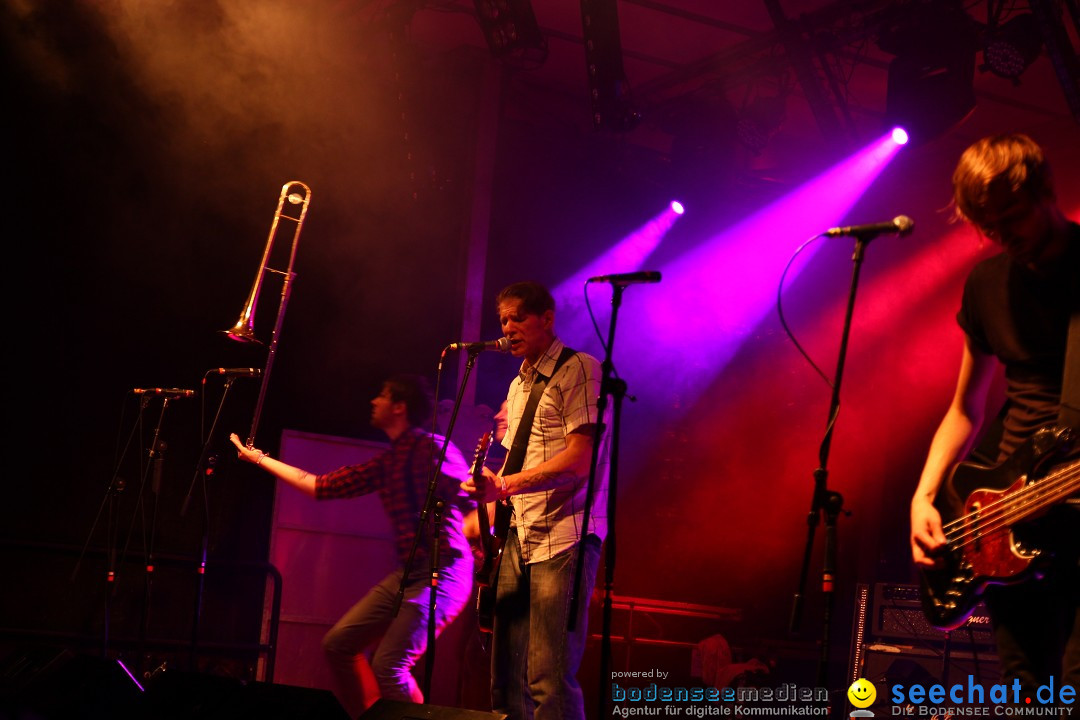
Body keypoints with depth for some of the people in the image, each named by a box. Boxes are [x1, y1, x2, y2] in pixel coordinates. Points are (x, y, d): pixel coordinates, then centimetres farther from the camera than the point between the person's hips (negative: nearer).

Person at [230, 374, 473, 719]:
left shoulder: (431, 448, -9)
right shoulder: (386, 463, 16)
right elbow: (322, 486, 23)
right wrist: (259, 458, 28)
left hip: (442, 573, -9)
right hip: (405, 573, 9)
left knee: (388, 665, -20)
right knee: (338, 643, 9)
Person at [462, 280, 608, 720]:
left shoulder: (579, 371, -6)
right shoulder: (518, 387, 20)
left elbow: (579, 461, -16)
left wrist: (506, 485, -23)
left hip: (564, 538, -8)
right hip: (519, 536, 8)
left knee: (549, 679, -14)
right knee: (505, 673, 6)